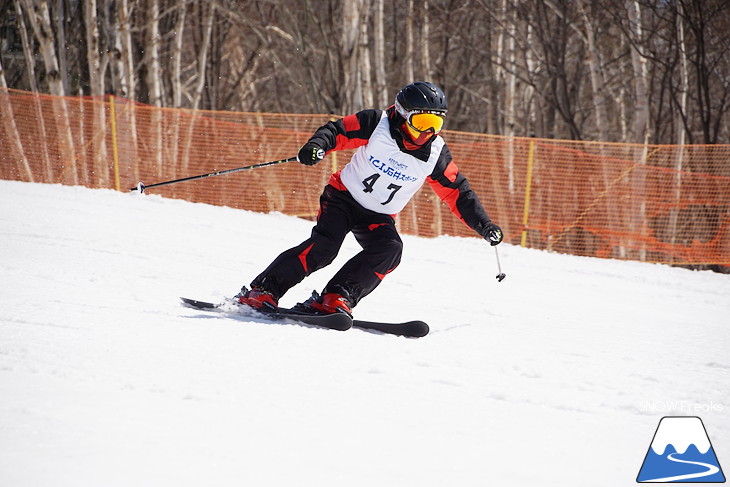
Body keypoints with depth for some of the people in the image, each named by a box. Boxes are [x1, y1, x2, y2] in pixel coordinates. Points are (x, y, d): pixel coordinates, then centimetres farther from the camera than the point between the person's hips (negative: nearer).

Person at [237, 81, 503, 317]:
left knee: (390, 249, -26)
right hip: (344, 198, -4)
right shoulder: (376, 124, -13)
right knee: (324, 245, -26)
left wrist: (483, 224, -1)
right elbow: (337, 130, -15)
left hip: (378, 217, 4)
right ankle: (263, 290, -20)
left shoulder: (435, 154, -4)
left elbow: (457, 192, 3)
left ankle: (334, 299, -30)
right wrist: (317, 145, -36)